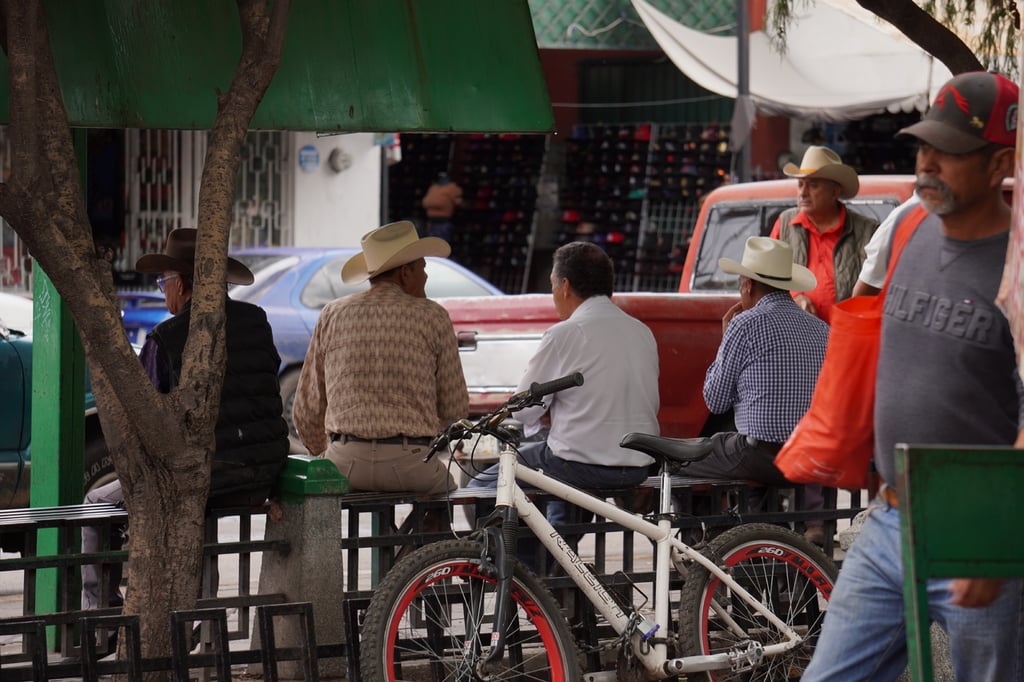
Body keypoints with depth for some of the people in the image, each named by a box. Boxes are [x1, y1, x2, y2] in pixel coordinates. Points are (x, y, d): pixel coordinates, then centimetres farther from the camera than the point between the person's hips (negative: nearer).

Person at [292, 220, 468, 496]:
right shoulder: (433, 317, 2)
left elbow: (306, 411, 9)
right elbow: (455, 409, 4)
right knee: (445, 484, 31)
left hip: (345, 463, 1)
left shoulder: (334, 315, 8)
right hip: (411, 462, -1)